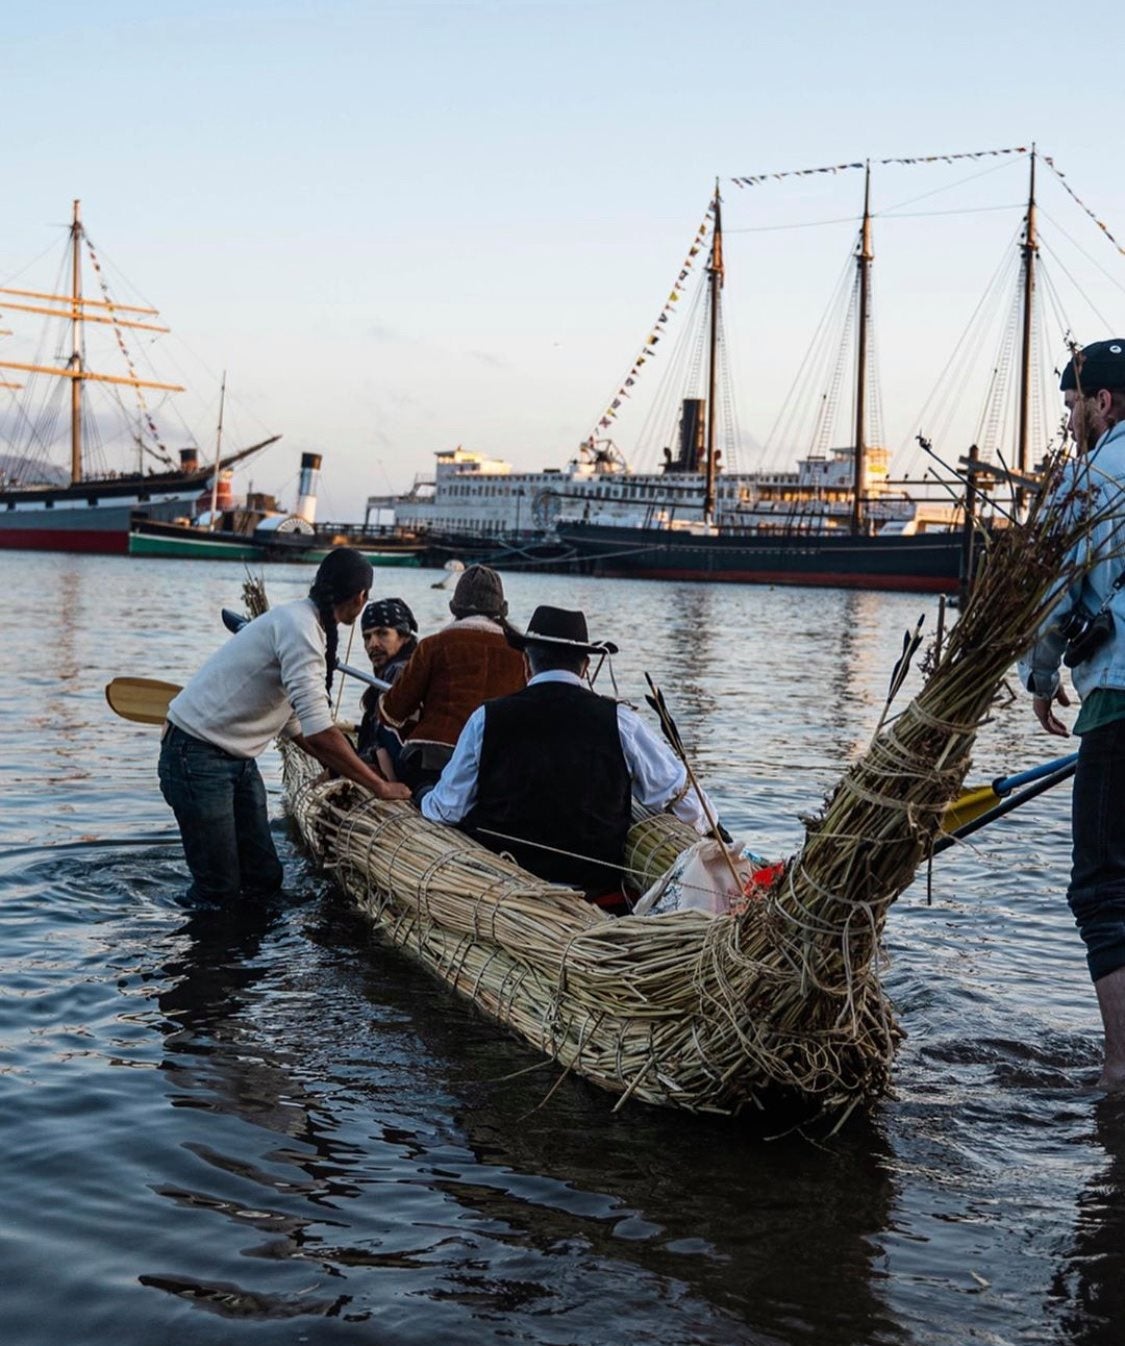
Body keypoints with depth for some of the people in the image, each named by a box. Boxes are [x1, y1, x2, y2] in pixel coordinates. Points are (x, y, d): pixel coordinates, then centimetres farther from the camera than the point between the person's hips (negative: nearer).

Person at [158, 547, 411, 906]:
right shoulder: (299, 625, -21)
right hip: (198, 755, -10)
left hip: (237, 758, 10)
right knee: (219, 890, -3)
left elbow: (296, 726, 19)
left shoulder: (307, 625, 10)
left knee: (265, 879, 9)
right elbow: (319, 732, -26)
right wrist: (379, 786, -19)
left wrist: (351, 773, 19)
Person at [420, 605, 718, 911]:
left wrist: (425, 800, 27)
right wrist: (701, 824, 28)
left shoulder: (487, 719, -3)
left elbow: (446, 811, 3)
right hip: (598, 892, 0)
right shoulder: (618, 721, -2)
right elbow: (680, 793, 6)